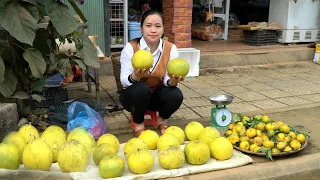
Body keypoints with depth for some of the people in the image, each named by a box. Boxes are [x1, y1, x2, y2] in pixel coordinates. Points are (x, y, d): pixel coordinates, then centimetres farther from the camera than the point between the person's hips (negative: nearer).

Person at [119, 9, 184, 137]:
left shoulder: (170, 49, -13)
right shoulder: (131, 47, -19)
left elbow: (167, 80, -13)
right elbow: (124, 81, -21)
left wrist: (172, 82, -37)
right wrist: (135, 76, -44)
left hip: (157, 94, 2)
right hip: (133, 95, -2)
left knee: (176, 95, -28)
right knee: (141, 88, -35)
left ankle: (161, 120, 7)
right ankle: (138, 123, -5)